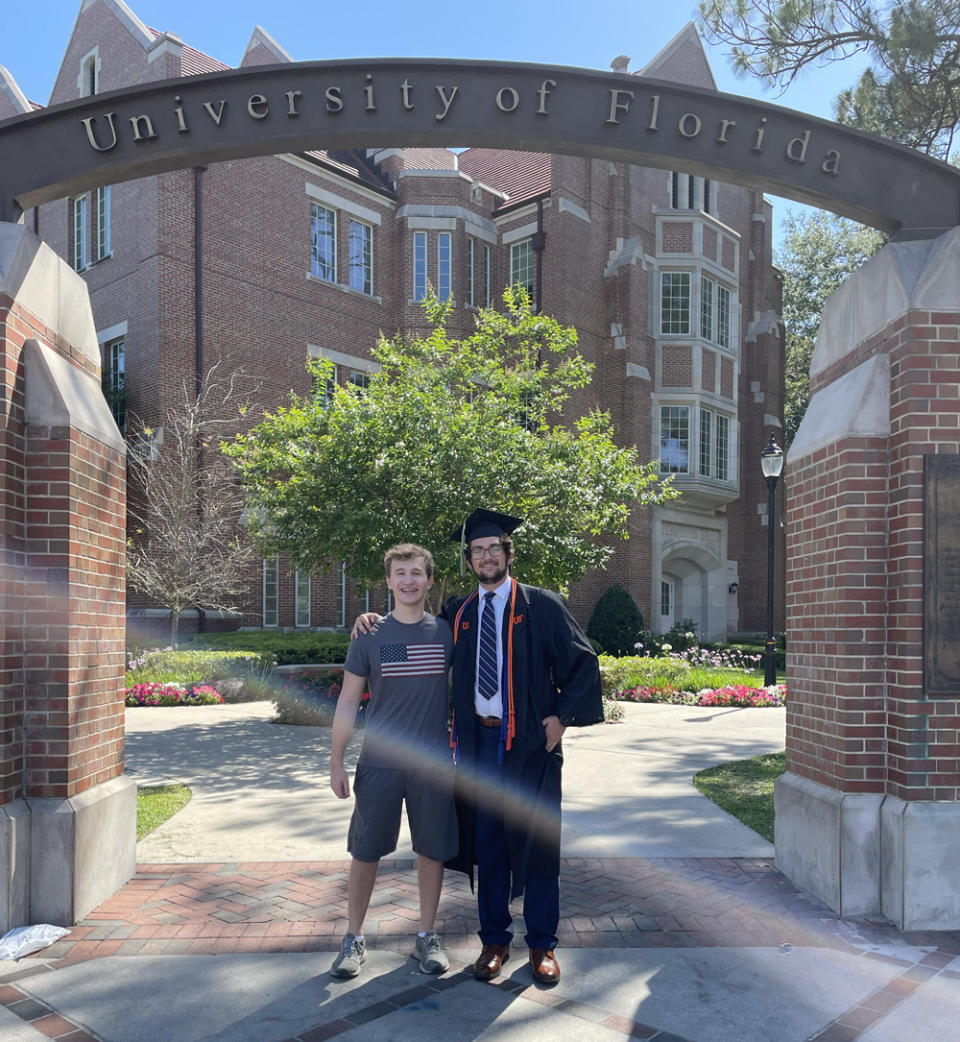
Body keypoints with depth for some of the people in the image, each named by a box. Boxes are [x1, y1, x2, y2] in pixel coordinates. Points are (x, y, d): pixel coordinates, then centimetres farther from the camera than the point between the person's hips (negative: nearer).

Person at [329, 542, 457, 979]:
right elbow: (347, 701, 2)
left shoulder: (446, 632, 2)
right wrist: (336, 762, 0)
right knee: (365, 850, 6)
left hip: (433, 763, 1)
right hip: (379, 762, -1)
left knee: (432, 849, 8)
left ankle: (427, 936, 26)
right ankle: (354, 938, 24)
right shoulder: (370, 636, -1)